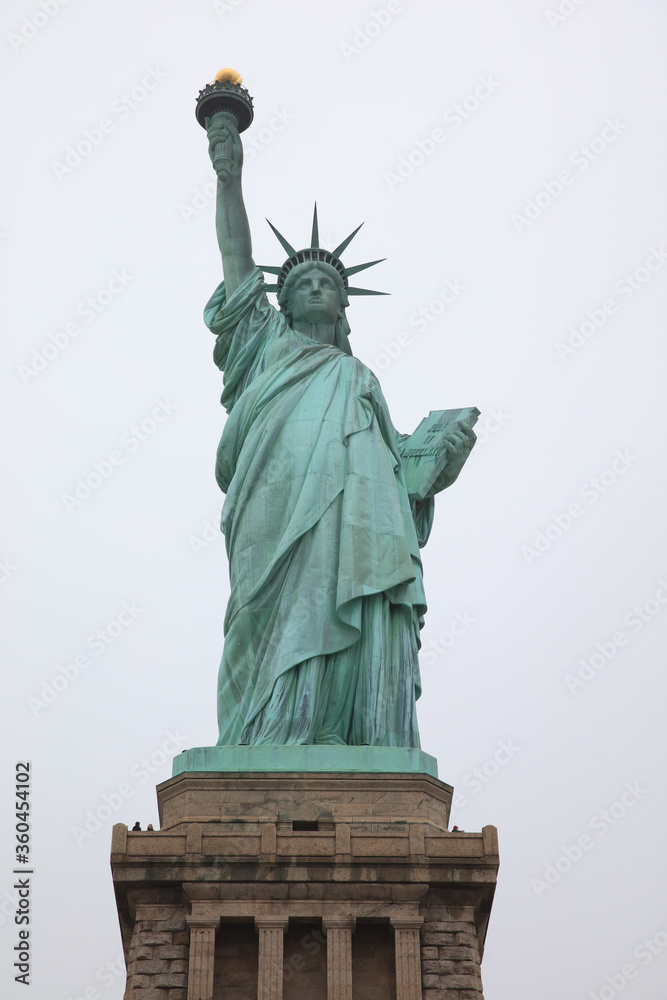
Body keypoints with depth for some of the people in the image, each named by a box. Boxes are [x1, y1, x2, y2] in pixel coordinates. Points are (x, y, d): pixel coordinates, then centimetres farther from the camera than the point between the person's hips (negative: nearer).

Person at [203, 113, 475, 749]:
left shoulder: (360, 378, 34)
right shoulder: (266, 345, 29)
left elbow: (397, 467, 23)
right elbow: (237, 260, 19)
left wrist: (442, 467, 3)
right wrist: (230, 178, 12)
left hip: (361, 523, 3)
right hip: (284, 517, -3)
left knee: (362, 655, -14)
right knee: (286, 648, -18)